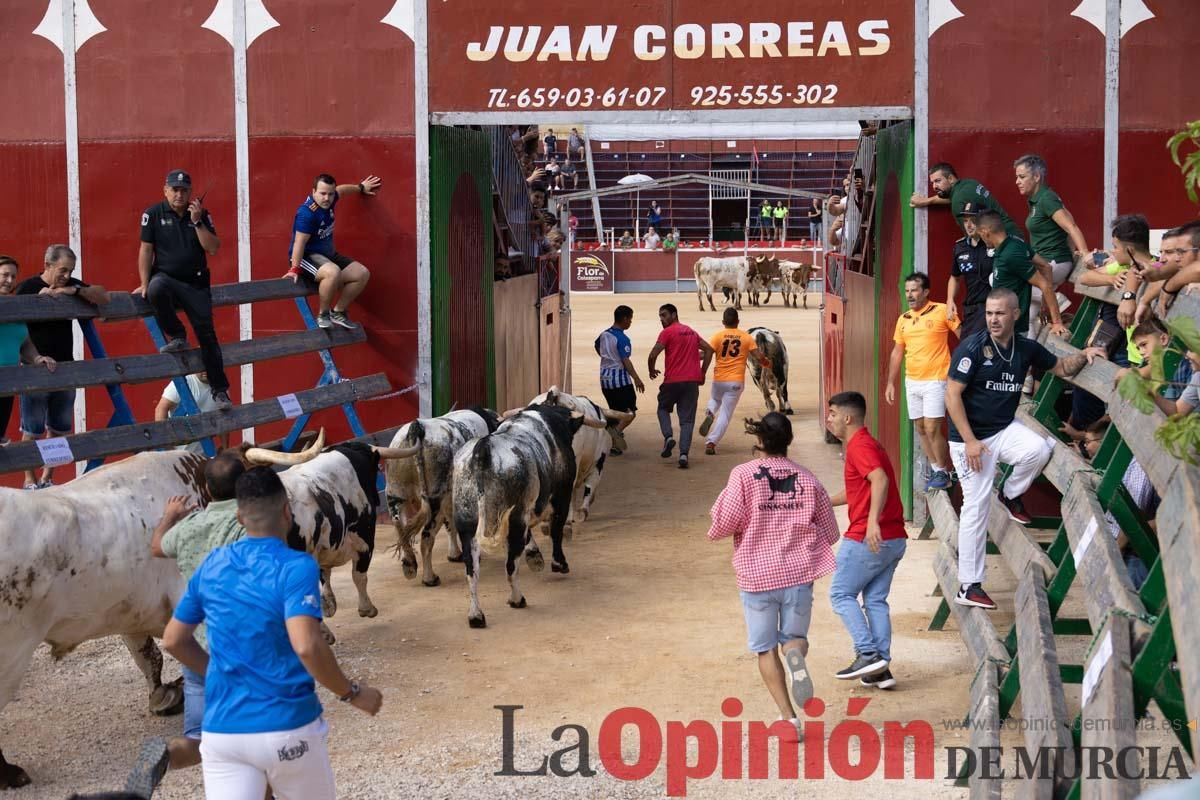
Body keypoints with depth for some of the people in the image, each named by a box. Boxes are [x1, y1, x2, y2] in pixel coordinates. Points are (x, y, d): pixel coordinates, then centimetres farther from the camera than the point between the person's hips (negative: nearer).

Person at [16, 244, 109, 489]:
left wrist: (76, 290, -15)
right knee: (32, 430, 0)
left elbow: (103, 297, -1)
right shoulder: (27, 287, -5)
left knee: (59, 429, 8)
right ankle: (30, 480, 10)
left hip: (65, 368, 5)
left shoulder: (72, 286, 8)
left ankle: (47, 478, 17)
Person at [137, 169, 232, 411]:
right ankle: (176, 337, -14)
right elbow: (146, 250, -2)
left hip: (196, 282, 2)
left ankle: (220, 389, 5)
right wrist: (144, 284, -7)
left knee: (207, 334, -4)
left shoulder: (201, 215, 4)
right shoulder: (153, 214, -1)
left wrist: (197, 222, -15)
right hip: (165, 277, -1)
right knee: (156, 290, -39)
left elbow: (214, 248, -5)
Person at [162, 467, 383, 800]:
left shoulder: (212, 566, 5)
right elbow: (306, 646, -26)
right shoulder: (296, 567, -12)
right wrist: (352, 693, -13)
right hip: (288, 727, -3)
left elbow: (173, 640, 14)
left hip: (221, 729, 4)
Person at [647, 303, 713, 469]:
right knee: (687, 420, 4)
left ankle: (668, 437, -2)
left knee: (663, 409, 20)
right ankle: (684, 454, -9)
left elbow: (653, 355, -13)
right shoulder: (691, 332, 16)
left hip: (673, 381, -4)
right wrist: (702, 372, 17)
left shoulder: (667, 332, -5)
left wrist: (651, 371, 5)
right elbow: (708, 349, 18)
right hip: (692, 381, 4)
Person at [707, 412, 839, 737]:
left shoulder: (744, 475, -9)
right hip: (798, 575, 2)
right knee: (795, 636, 19)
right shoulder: (808, 479, 2)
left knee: (766, 649, 11)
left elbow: (724, 525, -14)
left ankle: (788, 717, 2)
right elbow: (829, 533, 8)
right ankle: (796, 654, -17)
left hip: (757, 576, -2)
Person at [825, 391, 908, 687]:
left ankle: (868, 654, -6)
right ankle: (881, 669, 8)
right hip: (894, 539, 9)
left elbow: (880, 479, -31)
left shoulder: (860, 446, -12)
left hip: (867, 539, -9)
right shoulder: (865, 444, 20)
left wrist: (872, 521, -41)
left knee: (841, 594, 2)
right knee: (875, 600, 10)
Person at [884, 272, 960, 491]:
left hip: (935, 381, -6)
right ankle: (935, 470, 22)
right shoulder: (903, 319, 9)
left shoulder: (942, 311, -8)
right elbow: (897, 353, 14)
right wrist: (891, 383, 12)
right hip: (912, 382, 6)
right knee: (920, 428, 9)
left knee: (932, 428, -10)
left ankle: (943, 473, 6)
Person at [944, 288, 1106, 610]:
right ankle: (968, 586, 4)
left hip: (1004, 430, 4)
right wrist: (970, 442, -19)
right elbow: (952, 395, -15)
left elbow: (1061, 368, 17)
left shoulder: (1027, 348, 1)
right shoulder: (972, 348, -14)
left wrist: (1083, 356, -4)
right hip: (970, 438, -4)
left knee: (1039, 449, -26)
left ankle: (1011, 494, 7)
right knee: (976, 506, -5)